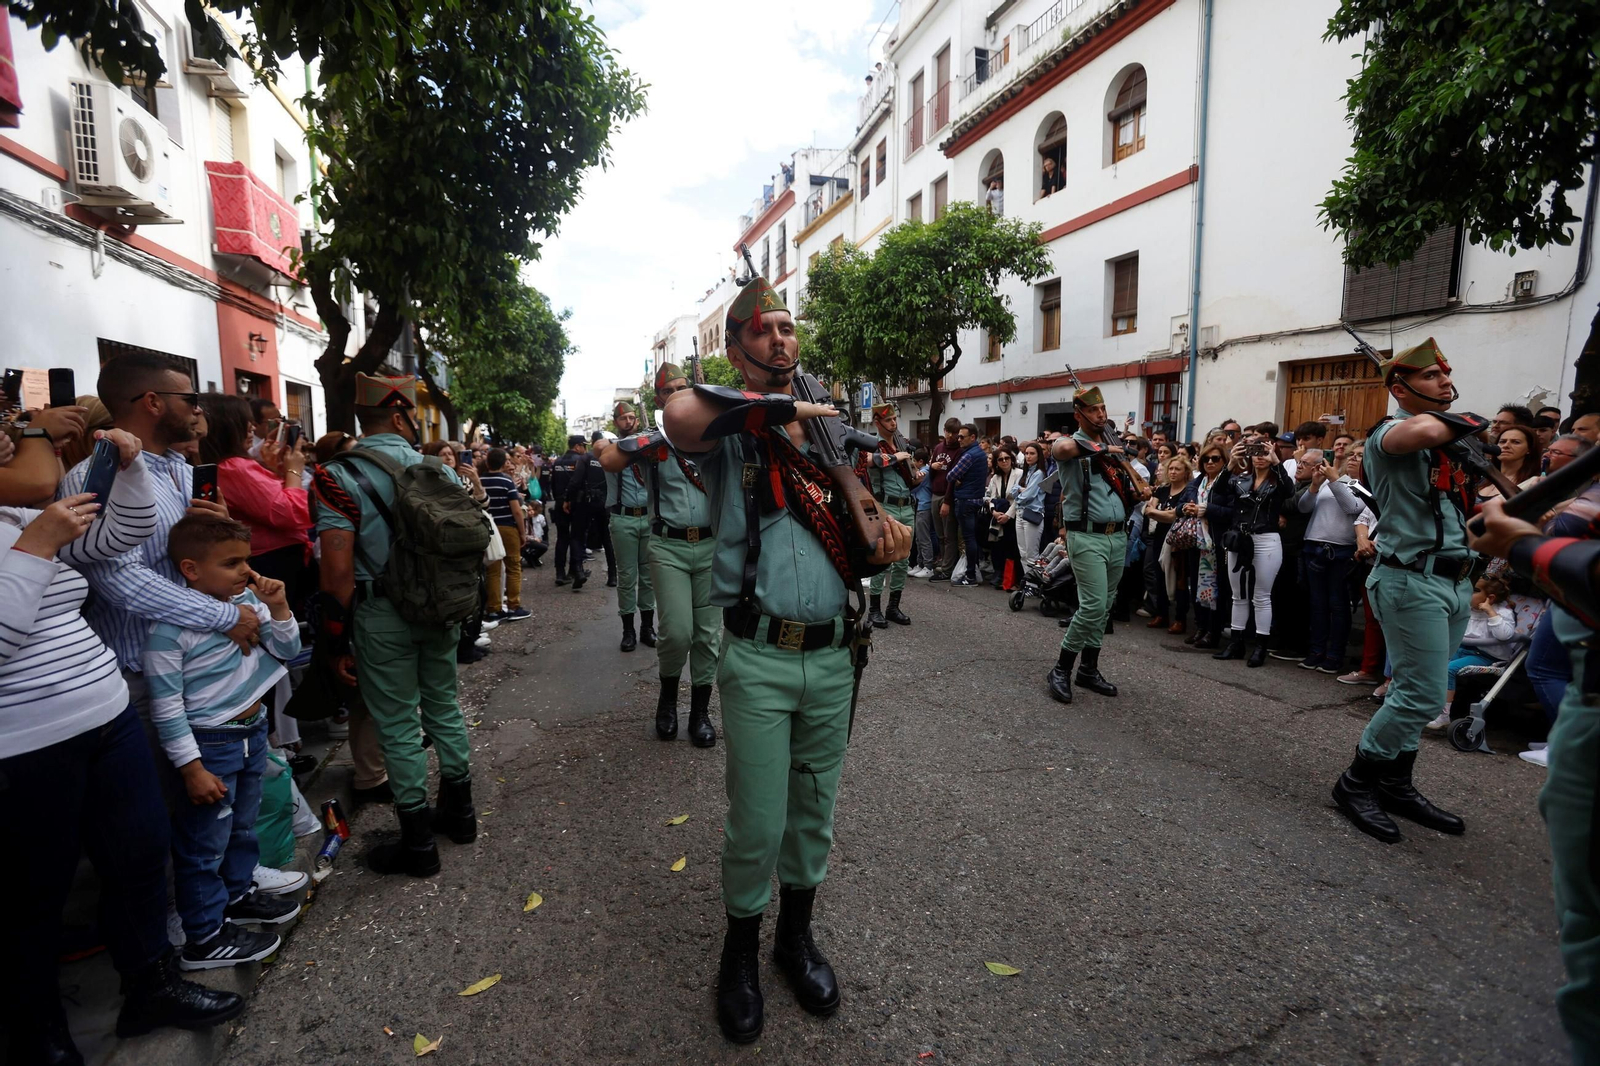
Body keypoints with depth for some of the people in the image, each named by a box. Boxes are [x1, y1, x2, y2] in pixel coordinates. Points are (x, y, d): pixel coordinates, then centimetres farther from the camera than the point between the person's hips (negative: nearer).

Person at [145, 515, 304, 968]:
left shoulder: (248, 599, -5)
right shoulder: (171, 627, -23)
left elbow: (287, 651, 4)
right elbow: (166, 706, -18)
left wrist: (278, 608, -13)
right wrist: (192, 768, -16)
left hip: (253, 730, 7)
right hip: (210, 744, -7)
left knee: (243, 824, 25)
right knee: (204, 843, 9)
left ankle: (239, 893, 47)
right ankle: (205, 938, 25)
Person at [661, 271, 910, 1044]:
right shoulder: (729, 434, -2)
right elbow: (681, 415, -29)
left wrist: (883, 552, -5)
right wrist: (786, 406, -16)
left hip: (834, 656, 5)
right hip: (759, 660, -4)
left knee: (815, 812, 18)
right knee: (757, 823, 4)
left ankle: (797, 936, 41)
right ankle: (741, 947, 32)